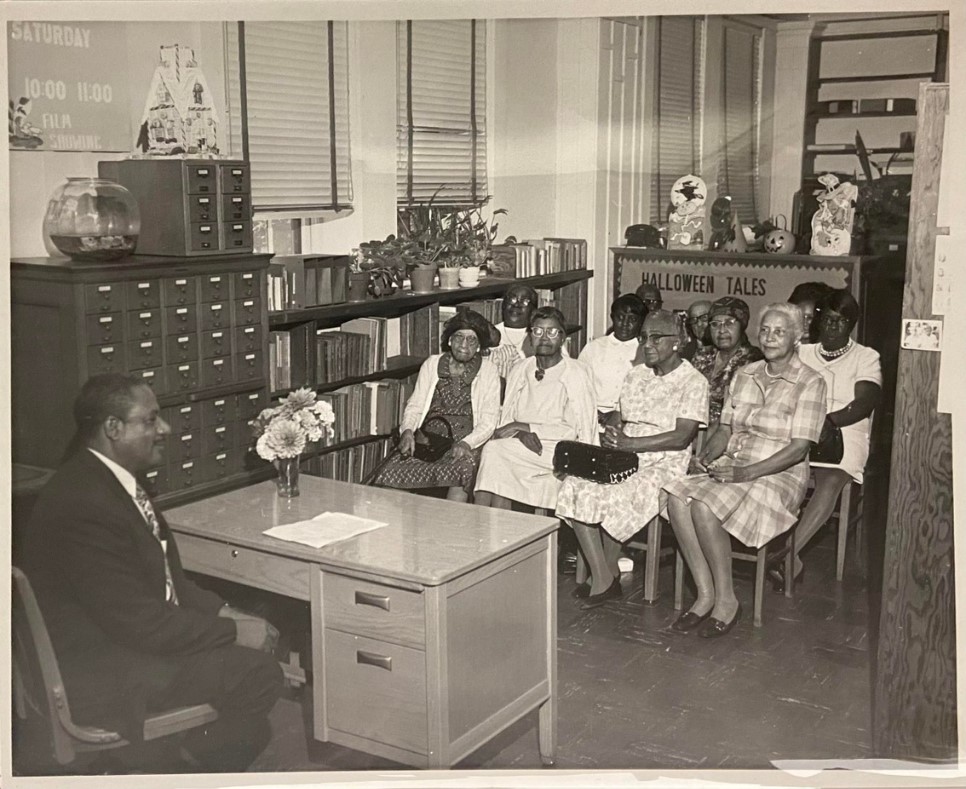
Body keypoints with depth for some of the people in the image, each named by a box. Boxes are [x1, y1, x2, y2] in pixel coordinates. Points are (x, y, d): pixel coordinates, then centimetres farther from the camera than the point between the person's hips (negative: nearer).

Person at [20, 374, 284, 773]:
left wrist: (223, 613, -2)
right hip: (99, 677, -10)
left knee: (260, 635, 7)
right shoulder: (83, 505, -27)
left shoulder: (109, 479, 4)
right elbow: (141, 623, -26)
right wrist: (233, 631, -17)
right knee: (258, 674, -14)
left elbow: (163, 576, 11)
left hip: (129, 634, 10)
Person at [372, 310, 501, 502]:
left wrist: (466, 443, -17)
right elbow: (415, 405, 13)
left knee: (461, 471, -37)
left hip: (466, 445, -2)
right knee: (393, 470, -26)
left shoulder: (488, 372, 7)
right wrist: (407, 431, -8)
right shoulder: (432, 364, 15)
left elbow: (488, 422, 1)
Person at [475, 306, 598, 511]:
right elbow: (506, 419, 12)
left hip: (559, 454, -4)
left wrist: (528, 427, -14)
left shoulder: (575, 373, -2)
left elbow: (581, 431, -9)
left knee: (495, 450, -26)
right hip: (522, 446, 4)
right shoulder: (520, 370, 14)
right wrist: (522, 434, -13)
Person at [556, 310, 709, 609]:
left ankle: (609, 574, -8)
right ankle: (602, 578, -17)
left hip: (665, 464, -6)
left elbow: (681, 438, -13)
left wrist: (630, 443, -21)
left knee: (616, 495, -31)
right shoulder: (636, 375, 17)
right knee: (575, 485, -21)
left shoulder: (693, 381, -4)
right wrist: (611, 433, -7)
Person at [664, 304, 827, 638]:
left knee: (706, 508, -31)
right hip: (731, 468, 6)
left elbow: (799, 448, -13)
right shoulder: (744, 374, 14)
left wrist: (747, 473, -22)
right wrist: (706, 455, -5)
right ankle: (705, 595, -16)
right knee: (677, 498, -24)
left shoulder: (810, 383, -5)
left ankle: (726, 599, -14)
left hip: (779, 476, -6)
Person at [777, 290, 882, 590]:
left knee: (831, 481, -34)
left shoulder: (865, 357, 10)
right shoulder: (801, 354, 20)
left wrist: (828, 421, -22)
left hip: (844, 434, -2)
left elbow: (865, 402, -6)